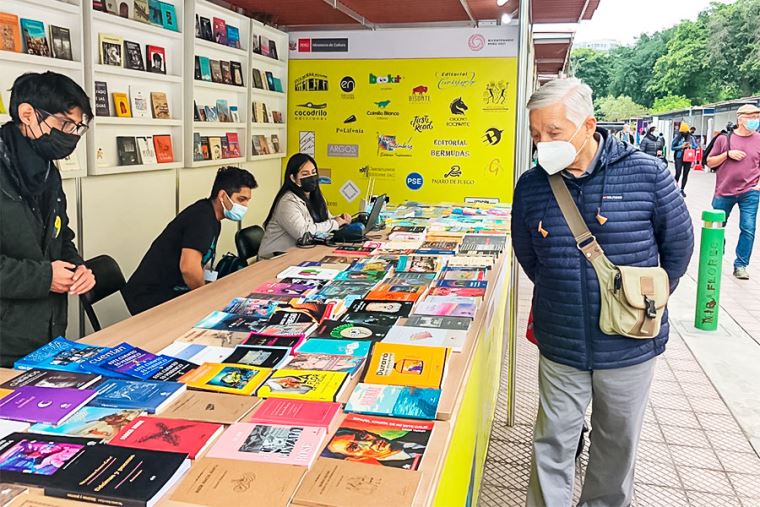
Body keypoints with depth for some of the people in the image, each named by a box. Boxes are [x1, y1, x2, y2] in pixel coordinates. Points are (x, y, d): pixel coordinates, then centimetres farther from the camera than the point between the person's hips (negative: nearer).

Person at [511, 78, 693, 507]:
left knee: (618, 443, 19)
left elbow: (679, 243, 1)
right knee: (553, 444, 10)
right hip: (560, 348, 1)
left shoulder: (646, 173, -13)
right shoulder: (531, 186, -7)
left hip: (630, 347, 0)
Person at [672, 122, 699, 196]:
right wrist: (681, 146, -14)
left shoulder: (691, 138, 4)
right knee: (678, 173, -14)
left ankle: (682, 189, 16)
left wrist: (691, 146, -11)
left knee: (685, 174, 7)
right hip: (679, 158, -3)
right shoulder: (677, 137, -3)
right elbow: (672, 147, -3)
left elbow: (696, 146, 10)